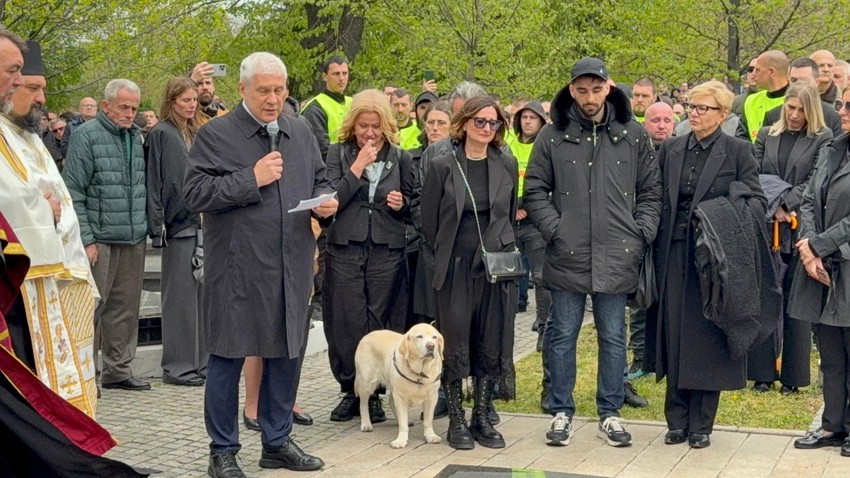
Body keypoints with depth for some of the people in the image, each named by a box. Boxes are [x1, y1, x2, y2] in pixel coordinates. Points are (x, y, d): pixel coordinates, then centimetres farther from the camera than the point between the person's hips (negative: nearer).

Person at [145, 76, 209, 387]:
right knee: (180, 297, -3)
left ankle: (201, 361, 16)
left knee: (202, 293, 9)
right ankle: (178, 365, 3)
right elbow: (154, 182, -8)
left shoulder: (199, 132, 16)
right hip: (179, 225, -7)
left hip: (204, 223, 7)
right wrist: (157, 226, -15)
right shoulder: (161, 134, -4)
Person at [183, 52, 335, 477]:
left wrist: (325, 201, 0)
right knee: (228, 359, 2)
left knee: (286, 354, 12)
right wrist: (251, 179, -16)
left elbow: (319, 182, 23)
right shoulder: (215, 135, -4)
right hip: (236, 270, -5)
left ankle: (277, 442, 26)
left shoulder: (301, 133, 13)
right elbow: (195, 193, -11)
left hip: (292, 268, 5)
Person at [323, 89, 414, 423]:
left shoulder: (400, 157, 8)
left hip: (387, 252, 1)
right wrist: (359, 165, -12)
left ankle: (373, 393, 12)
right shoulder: (338, 153, 4)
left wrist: (401, 203, -7)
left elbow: (412, 207, 15)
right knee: (346, 322, -1)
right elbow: (332, 200, -8)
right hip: (344, 249, 0)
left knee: (379, 323, 1)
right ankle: (350, 390, 13)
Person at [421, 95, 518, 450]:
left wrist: (504, 250, 12)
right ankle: (456, 420, 12)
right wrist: (445, 257, 6)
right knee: (455, 343, 1)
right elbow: (429, 222, 3)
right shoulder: (442, 166, -2)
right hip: (456, 269, -2)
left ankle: (482, 418, 17)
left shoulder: (507, 165, 6)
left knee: (492, 344, 5)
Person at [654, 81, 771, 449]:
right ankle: (677, 421, 16)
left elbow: (756, 200, -3)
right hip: (675, 253, 3)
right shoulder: (670, 149, 10)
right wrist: (656, 248, -1)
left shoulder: (738, 151, 0)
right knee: (674, 335, 5)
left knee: (707, 337, 2)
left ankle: (701, 425, 13)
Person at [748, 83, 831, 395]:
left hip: (800, 230, -3)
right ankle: (762, 372, 9)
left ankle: (793, 375, 9)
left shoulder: (823, 139, 3)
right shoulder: (766, 136, 13)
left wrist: (784, 204, -15)